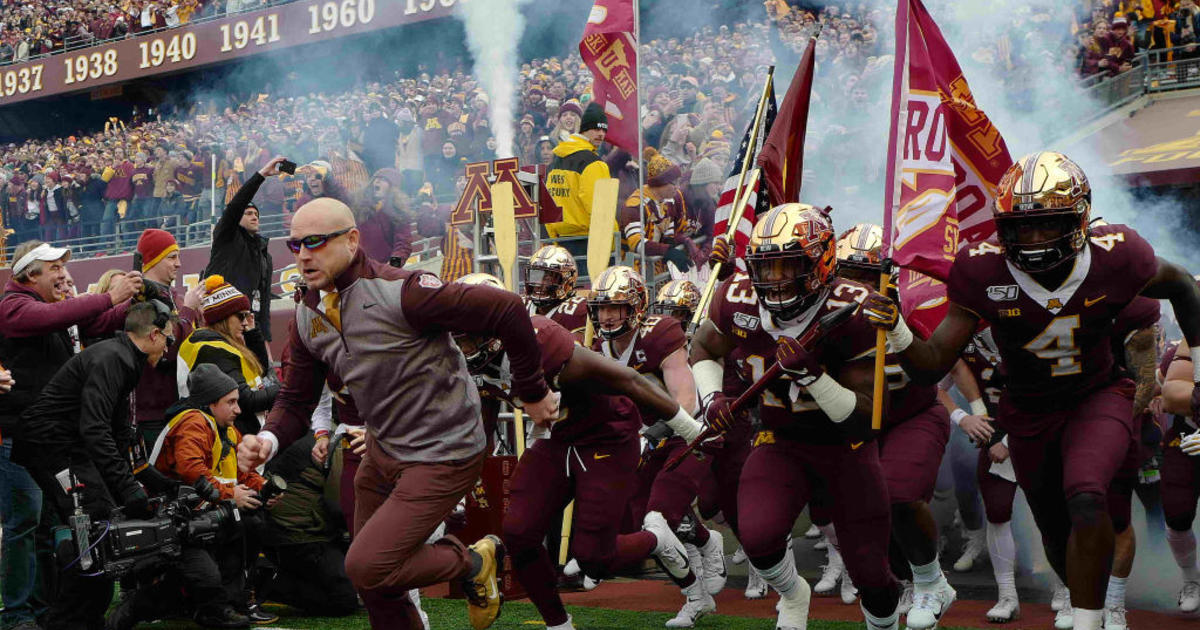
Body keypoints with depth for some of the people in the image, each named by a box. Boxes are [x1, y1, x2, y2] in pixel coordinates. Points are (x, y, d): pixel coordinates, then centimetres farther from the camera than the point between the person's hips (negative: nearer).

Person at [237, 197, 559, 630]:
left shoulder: (399, 292, -24)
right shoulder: (308, 314, 0)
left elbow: (506, 311, -23)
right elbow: (295, 401, 7)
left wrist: (532, 394, -12)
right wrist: (269, 440, -17)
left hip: (442, 456, -8)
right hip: (383, 451, 8)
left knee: (367, 568, -15)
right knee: (376, 593, 14)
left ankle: (471, 563, 9)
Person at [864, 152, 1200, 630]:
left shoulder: (1114, 258, -24)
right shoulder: (983, 272, -24)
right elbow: (933, 366, -22)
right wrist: (897, 332, -42)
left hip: (1097, 400, -2)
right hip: (1029, 414, 2)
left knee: (1086, 500, -31)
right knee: (1057, 536, 16)